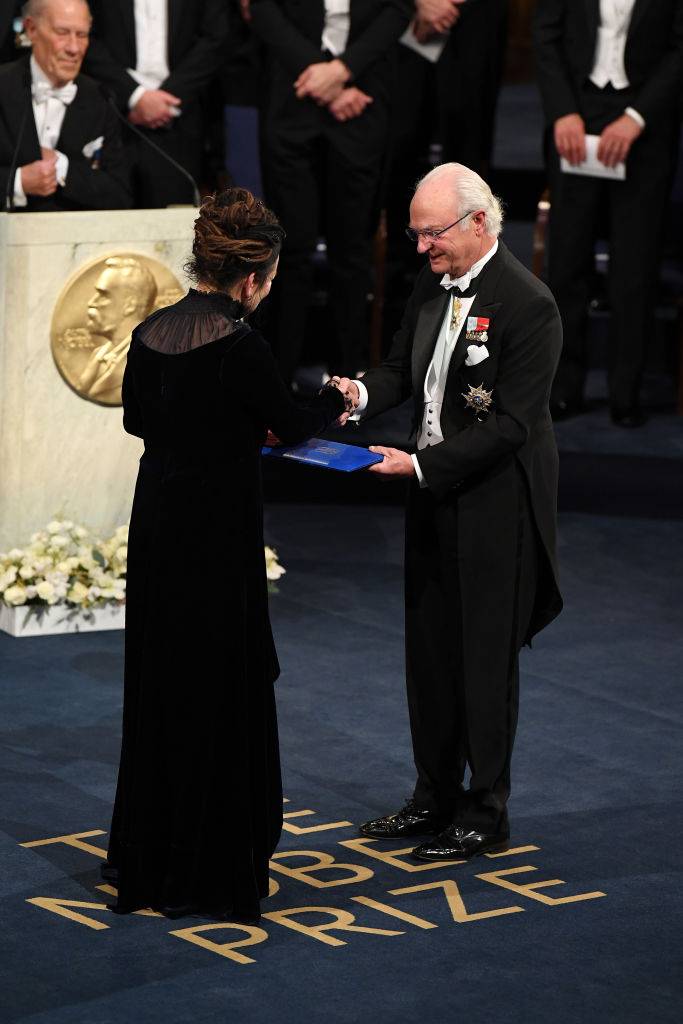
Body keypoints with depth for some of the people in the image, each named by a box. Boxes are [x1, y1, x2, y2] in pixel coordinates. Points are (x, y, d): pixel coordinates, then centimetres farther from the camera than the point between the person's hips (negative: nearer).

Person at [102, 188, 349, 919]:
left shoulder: (152, 330, 2)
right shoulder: (237, 345, -19)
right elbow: (289, 425, -7)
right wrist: (336, 400, 13)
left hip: (156, 521, 8)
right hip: (217, 529, -8)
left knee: (157, 680, 18)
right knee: (218, 688, 2)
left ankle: (141, 853, 29)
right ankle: (206, 869, 8)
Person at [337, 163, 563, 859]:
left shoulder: (528, 304, -19)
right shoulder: (433, 281, 5)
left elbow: (508, 425, -21)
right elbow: (402, 368, 13)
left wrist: (420, 464, -23)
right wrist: (362, 394, -9)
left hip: (495, 505, -8)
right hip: (435, 495, 8)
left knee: (486, 658, 2)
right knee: (430, 651, 16)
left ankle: (484, 815, 15)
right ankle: (435, 797, 29)